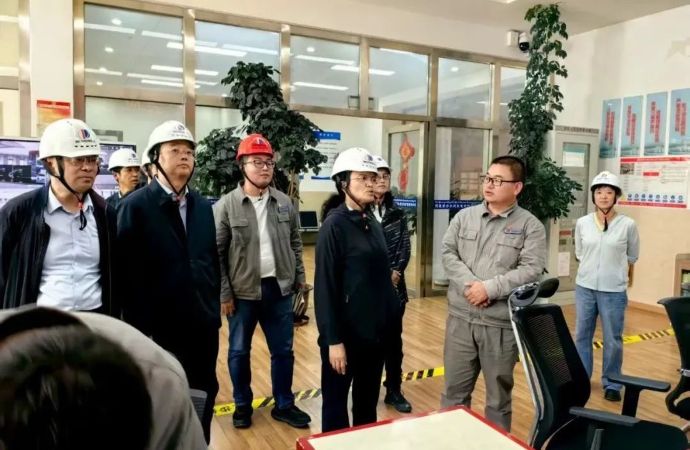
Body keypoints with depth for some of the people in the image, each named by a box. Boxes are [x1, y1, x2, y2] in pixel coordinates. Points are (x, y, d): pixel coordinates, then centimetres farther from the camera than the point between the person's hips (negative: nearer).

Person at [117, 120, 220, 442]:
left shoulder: (203, 206, 8)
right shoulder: (136, 206, -9)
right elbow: (127, 271, -12)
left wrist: (215, 306, 10)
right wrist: (138, 325, -12)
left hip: (204, 325, 5)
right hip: (160, 327, -5)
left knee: (204, 396, 16)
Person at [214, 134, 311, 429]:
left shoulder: (285, 203, 2)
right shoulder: (226, 205, -9)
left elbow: (295, 244, 11)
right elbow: (216, 253, -7)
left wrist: (299, 278, 9)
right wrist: (223, 293, -9)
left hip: (279, 289, 3)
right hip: (242, 292, -2)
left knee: (283, 351, 12)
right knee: (239, 352, 13)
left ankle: (284, 405, 30)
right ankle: (242, 405, 33)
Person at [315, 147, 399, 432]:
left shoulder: (373, 224, 7)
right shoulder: (334, 225, -14)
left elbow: (381, 277, 11)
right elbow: (326, 287, -16)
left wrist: (390, 316, 7)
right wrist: (333, 339, -17)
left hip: (375, 330, 7)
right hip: (346, 332, -7)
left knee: (368, 401, 20)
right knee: (336, 402, 11)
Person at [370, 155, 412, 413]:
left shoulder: (397, 213, 7)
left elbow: (405, 247, 3)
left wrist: (395, 273, -12)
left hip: (394, 287, 4)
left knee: (393, 339, 13)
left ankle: (394, 390, 27)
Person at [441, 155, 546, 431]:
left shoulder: (530, 225, -3)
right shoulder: (464, 216, 6)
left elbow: (531, 270, -12)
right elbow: (448, 254, 0)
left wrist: (490, 287, -19)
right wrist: (469, 284, -15)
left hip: (502, 322, -2)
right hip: (460, 317, 3)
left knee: (498, 393, 14)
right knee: (454, 390, 15)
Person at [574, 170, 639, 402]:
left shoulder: (628, 224, -7)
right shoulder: (582, 223, -1)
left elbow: (632, 256, 9)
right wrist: (594, 267, 9)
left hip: (614, 291, -2)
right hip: (584, 287, 2)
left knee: (613, 340, 6)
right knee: (581, 335, 13)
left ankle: (611, 384, 24)